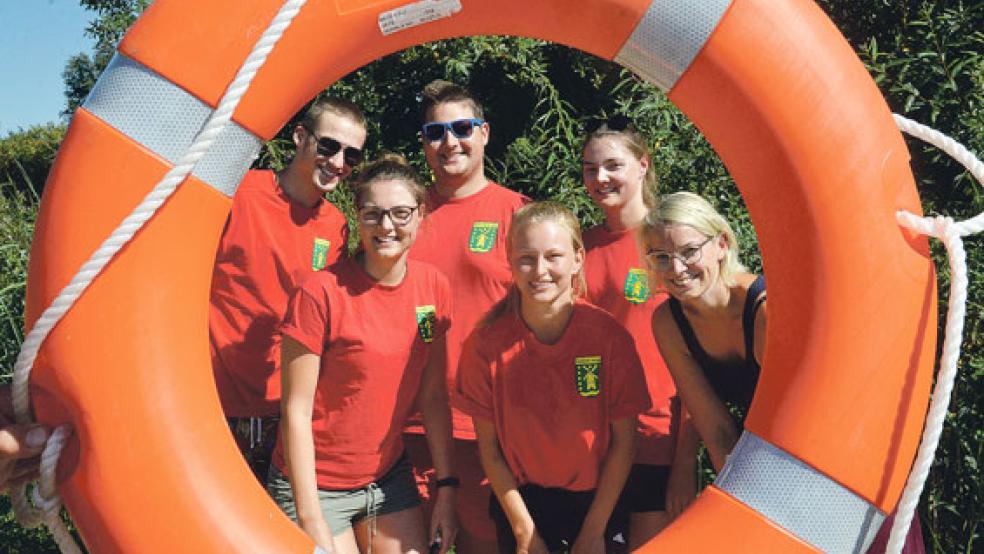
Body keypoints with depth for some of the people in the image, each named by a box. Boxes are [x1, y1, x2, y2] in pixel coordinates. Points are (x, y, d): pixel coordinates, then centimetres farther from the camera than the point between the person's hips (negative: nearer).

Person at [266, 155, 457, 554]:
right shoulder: (322, 293, -19)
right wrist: (310, 518, -15)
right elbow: (296, 410, -16)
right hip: (316, 483, -4)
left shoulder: (434, 288, -4)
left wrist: (446, 486, 1)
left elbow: (434, 397, 2)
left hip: (390, 475, 5)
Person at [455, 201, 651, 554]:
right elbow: (489, 448, -8)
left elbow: (623, 442, -10)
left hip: (597, 498, 0)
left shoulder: (609, 336, -16)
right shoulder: (486, 343, -15)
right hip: (520, 500, 1)